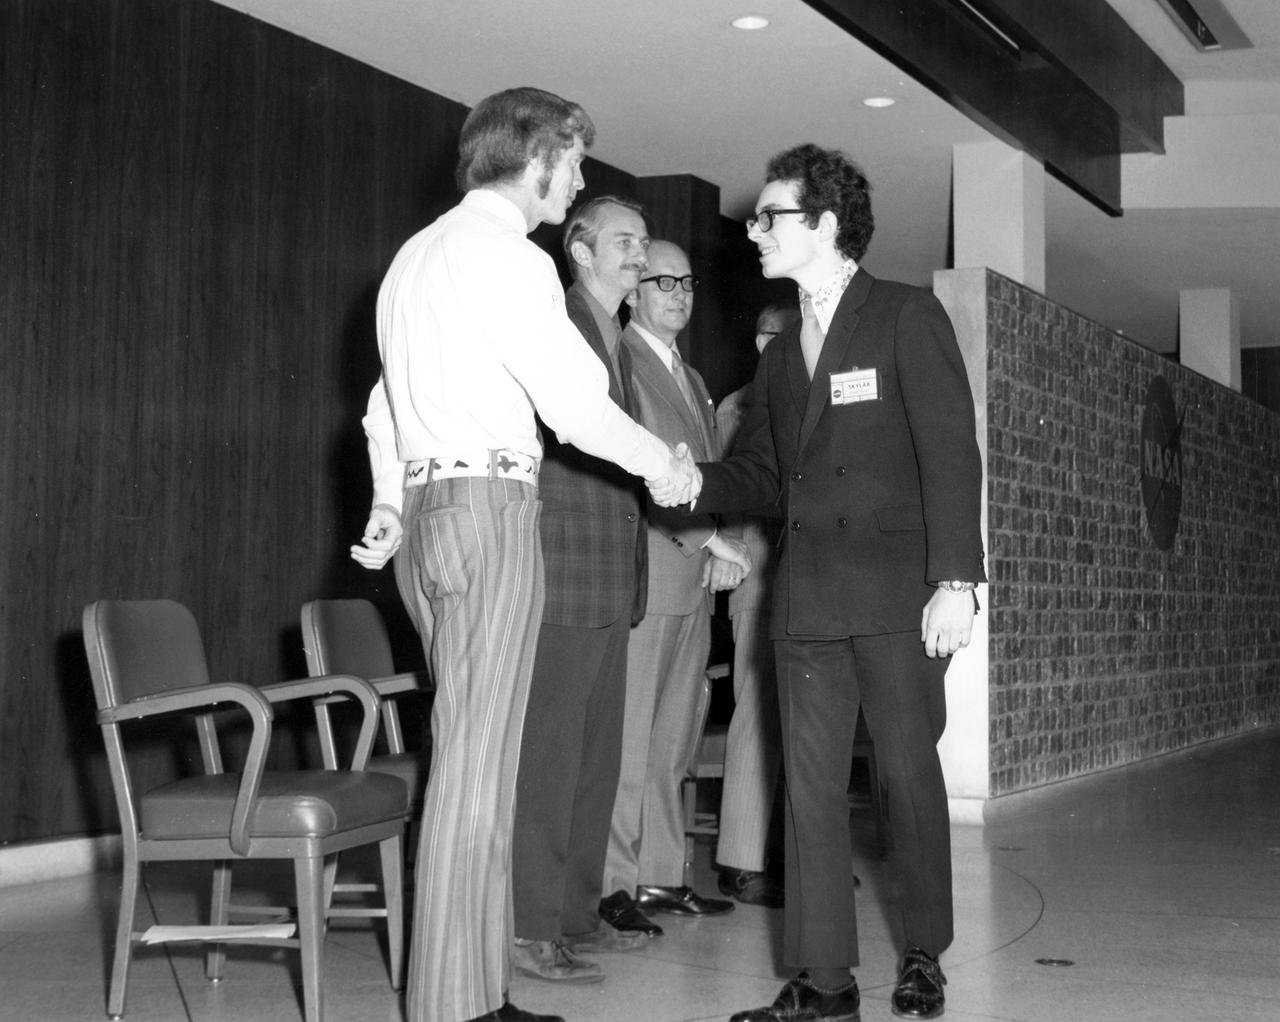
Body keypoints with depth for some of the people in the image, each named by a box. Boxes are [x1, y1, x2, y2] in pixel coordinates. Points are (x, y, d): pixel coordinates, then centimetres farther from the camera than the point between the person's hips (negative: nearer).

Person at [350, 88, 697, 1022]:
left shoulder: (420, 252, 21)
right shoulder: (509, 256, -8)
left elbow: (389, 402, 24)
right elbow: (577, 404, -11)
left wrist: (390, 508, 23)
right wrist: (663, 462, 3)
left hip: (425, 509, 9)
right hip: (488, 505, -9)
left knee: (474, 757, 9)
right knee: (476, 762, -8)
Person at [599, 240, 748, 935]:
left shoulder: (692, 378, 23)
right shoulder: (616, 360, -6)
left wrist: (713, 548, 10)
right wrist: (706, 535, -15)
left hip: (692, 579, 8)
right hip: (643, 575, -8)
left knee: (672, 742, 9)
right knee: (628, 739, -6)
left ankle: (662, 876, 15)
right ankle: (615, 884, -1)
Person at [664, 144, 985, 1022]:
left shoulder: (908, 317, -3)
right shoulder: (782, 354, 18)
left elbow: (950, 454, -9)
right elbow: (761, 471, 20)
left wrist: (955, 580, -17)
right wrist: (692, 486, -1)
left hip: (896, 589, -6)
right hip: (807, 600, 6)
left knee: (910, 773, 3)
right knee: (810, 785, 3)